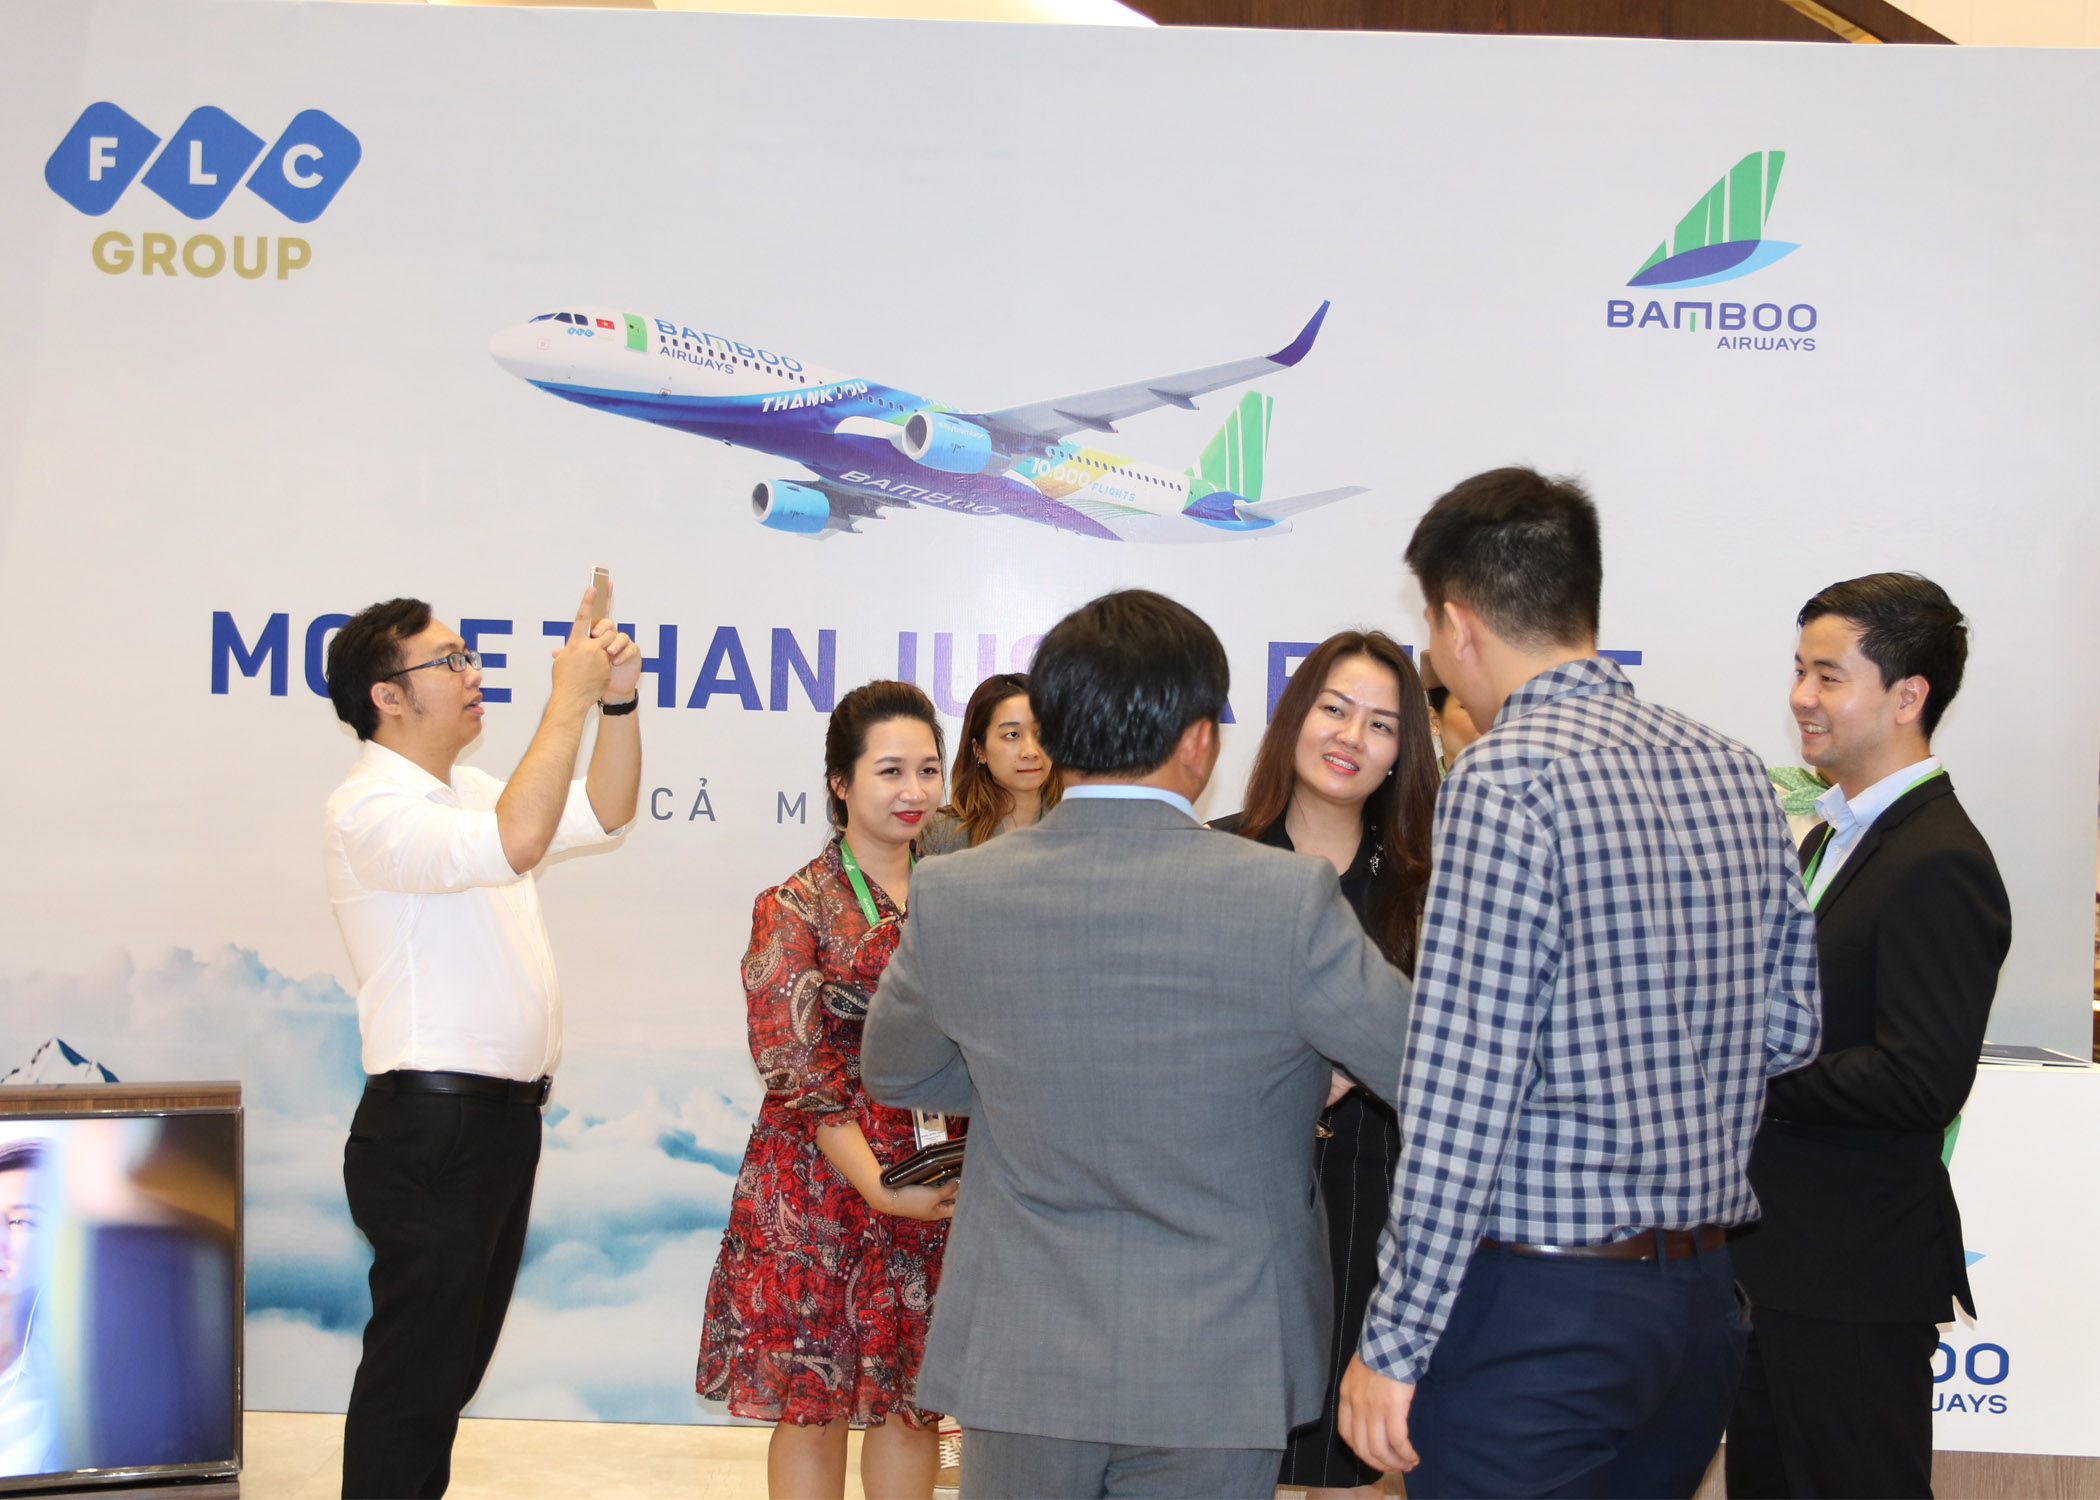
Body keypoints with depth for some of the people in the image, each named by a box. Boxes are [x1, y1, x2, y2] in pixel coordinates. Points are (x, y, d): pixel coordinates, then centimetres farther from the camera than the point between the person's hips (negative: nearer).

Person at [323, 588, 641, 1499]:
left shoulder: (467, 792, 15)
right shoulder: (371, 809, -16)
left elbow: (603, 816, 19)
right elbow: (518, 843, -32)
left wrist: (618, 702, 4)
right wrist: (569, 698, -25)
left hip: (503, 1116, 9)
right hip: (431, 1128, -9)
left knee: (455, 1360, 16)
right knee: (413, 1372, -4)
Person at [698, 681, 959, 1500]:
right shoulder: (796, 907, -5)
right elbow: (796, 1070, -10)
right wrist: (878, 1186, -16)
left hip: (935, 1184, 4)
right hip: (820, 1179, -4)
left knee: (914, 1399, 8)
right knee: (813, 1401, 2)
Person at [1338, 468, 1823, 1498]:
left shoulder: (1509, 777, -16)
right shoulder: (1732, 773, 7)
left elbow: (1464, 1089, -19)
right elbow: (1790, 1028, 13)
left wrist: (1394, 1343, -14)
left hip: (1542, 1306, -8)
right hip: (1702, 1299, 8)